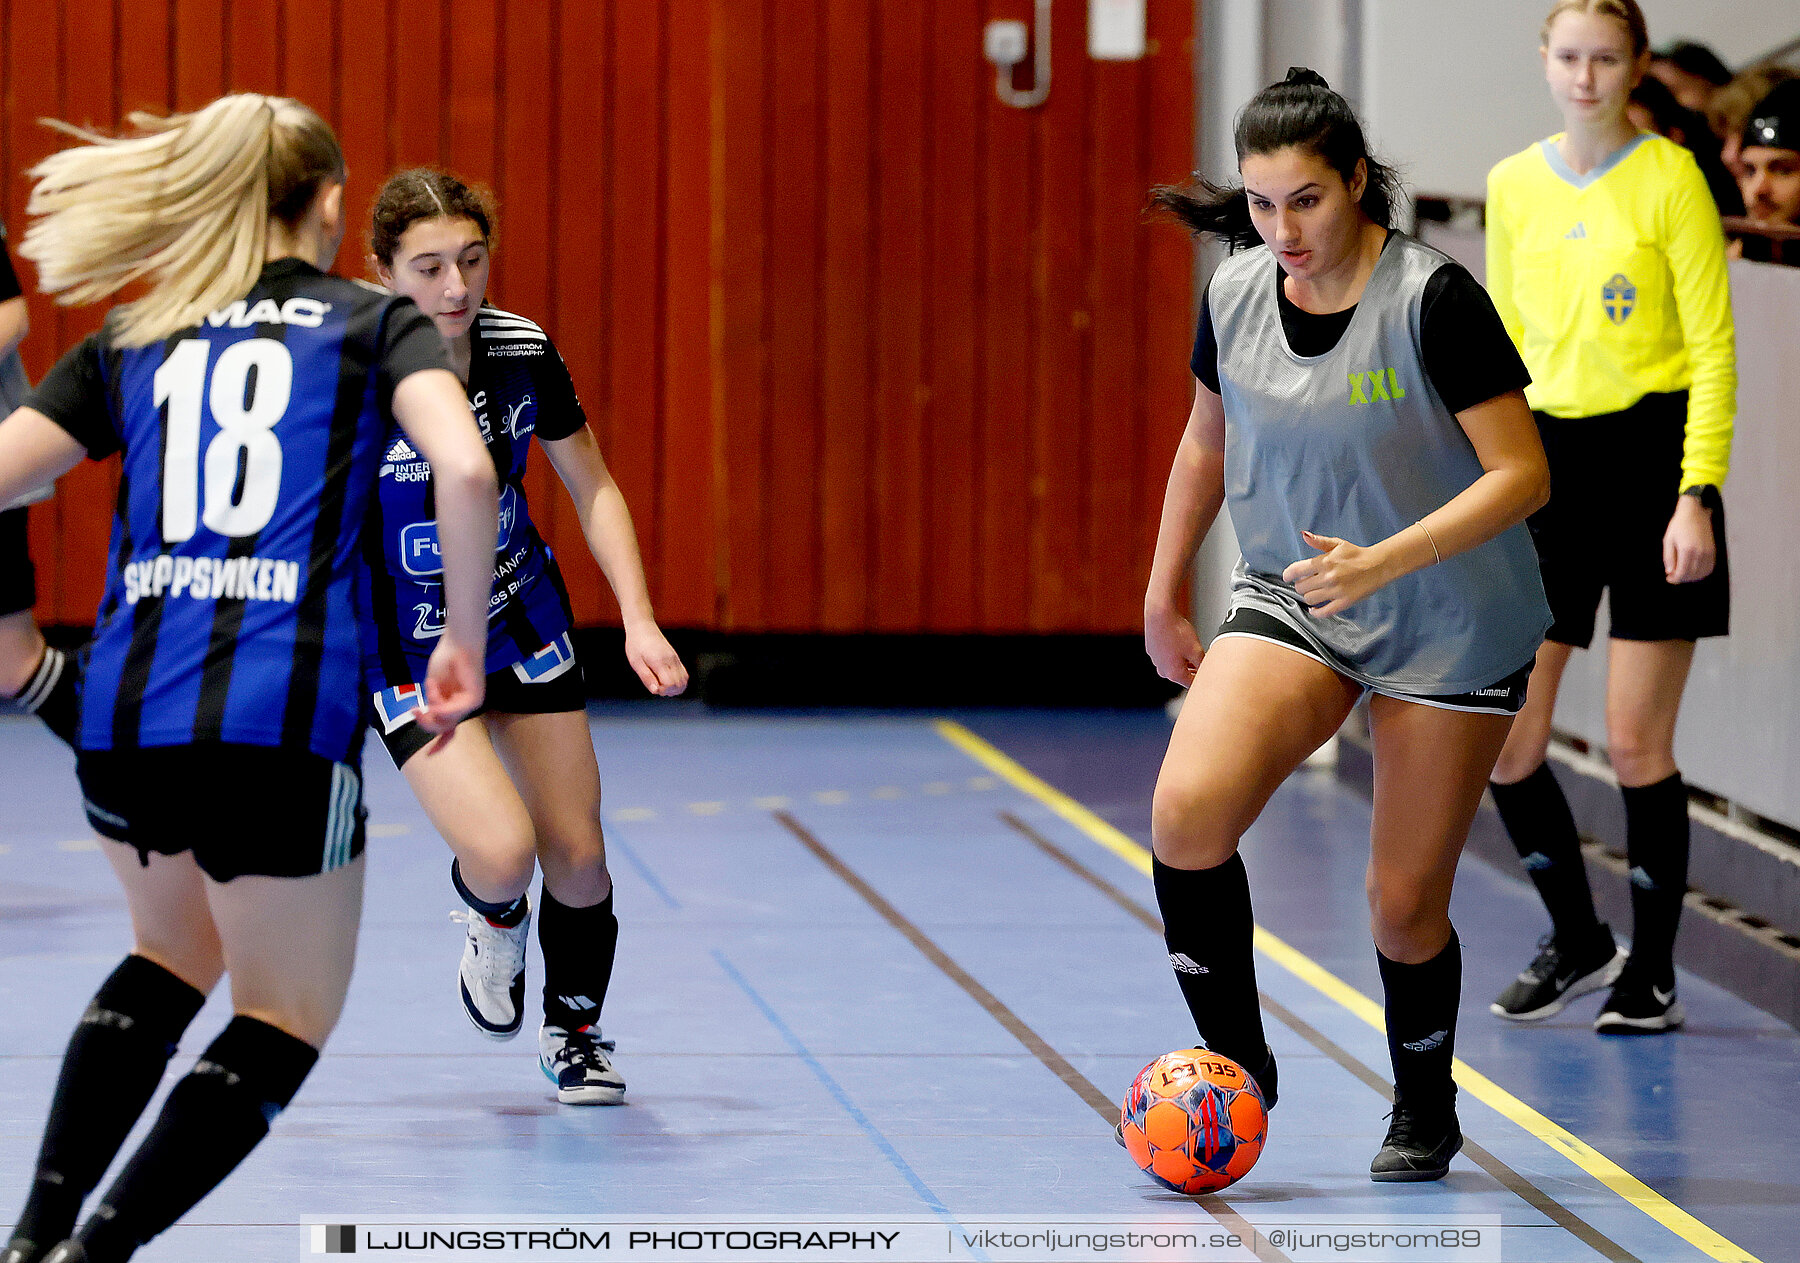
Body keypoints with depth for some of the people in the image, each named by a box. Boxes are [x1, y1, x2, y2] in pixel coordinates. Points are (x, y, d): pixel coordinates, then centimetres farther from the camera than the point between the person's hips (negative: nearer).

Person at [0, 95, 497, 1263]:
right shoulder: (375, 325, 7)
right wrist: (465, 642, -1)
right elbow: (466, 470, -12)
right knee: (285, 1022, 11)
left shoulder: (133, 342, 16)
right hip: (279, 725, -4)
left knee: (176, 954, 30)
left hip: (123, 716, 4)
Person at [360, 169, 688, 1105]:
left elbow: (592, 488, 2)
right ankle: (491, 921, 18)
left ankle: (573, 1032, 33)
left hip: (525, 627, 4)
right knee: (500, 852, -21)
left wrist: (638, 619, -7)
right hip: (408, 652, -4)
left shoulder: (522, 352, -12)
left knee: (577, 861, 4)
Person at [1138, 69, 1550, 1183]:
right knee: (1186, 810, -21)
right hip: (1289, 600, 4)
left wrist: (1381, 562, -30)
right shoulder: (1235, 297, -4)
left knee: (1405, 904, 0)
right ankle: (1235, 1065, -4)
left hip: (1451, 625, -4)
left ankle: (1425, 1115, 28)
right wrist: (1163, 598, 20)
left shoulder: (1433, 299, -20)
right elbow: (1206, 445, 14)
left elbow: (1520, 475, -19)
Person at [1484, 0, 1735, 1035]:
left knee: (1637, 746, -2)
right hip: (1549, 462, 5)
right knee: (1503, 744, 0)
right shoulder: (1513, 187, 8)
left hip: (1653, 454, -5)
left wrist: (1697, 494, -14)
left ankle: (1653, 973, 13)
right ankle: (1577, 940, 22)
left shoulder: (1669, 179, -5)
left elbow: (1713, 350, -7)